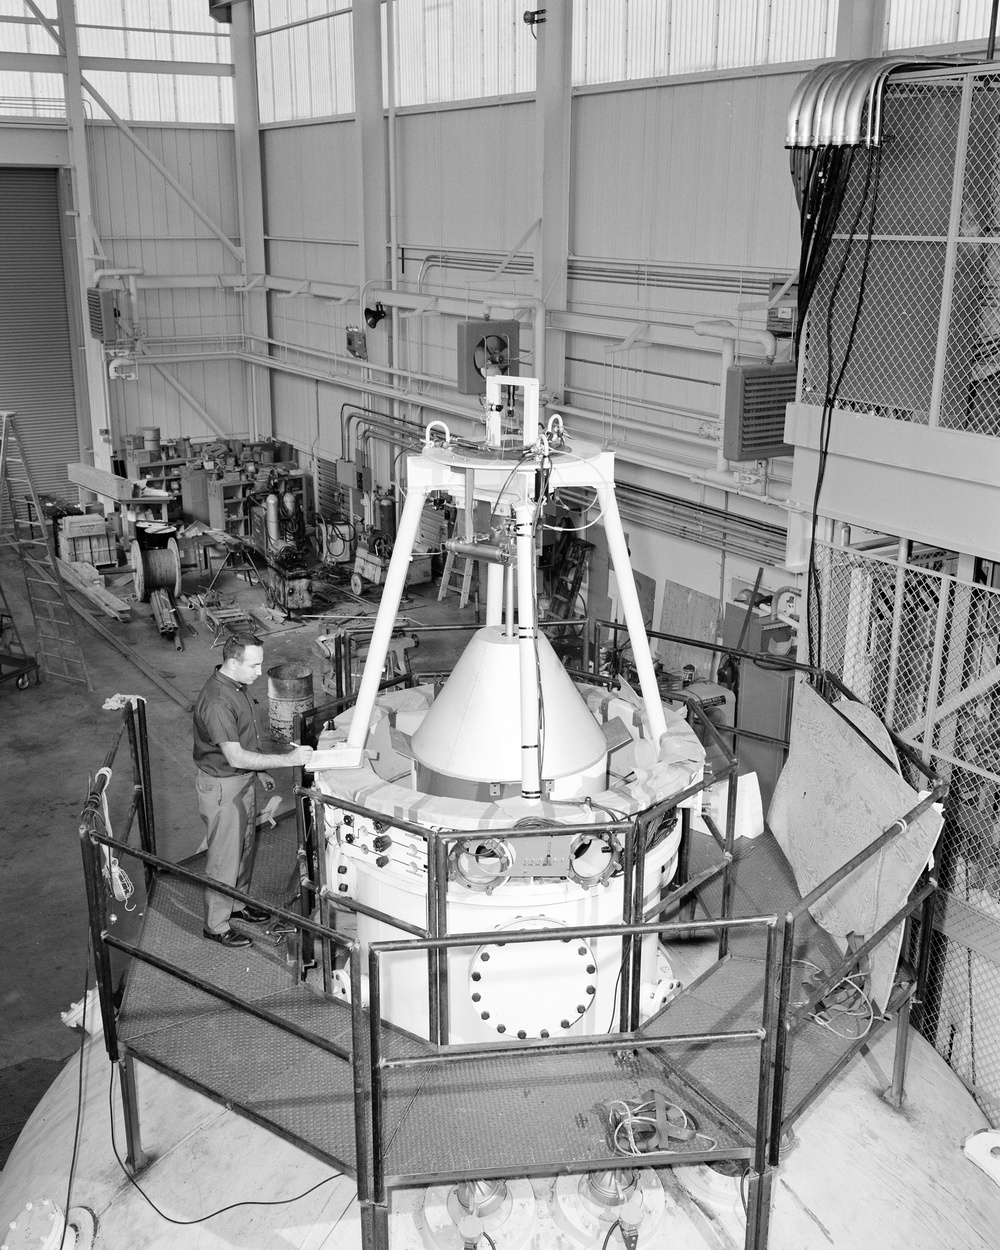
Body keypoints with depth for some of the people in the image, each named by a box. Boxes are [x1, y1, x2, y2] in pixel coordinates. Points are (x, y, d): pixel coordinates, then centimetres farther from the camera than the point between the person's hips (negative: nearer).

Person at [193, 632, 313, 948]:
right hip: (223, 786, -9)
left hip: (244, 779, 9)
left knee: (245, 846, 23)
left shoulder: (237, 685, -1)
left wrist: (261, 770, 17)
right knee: (224, 856, 5)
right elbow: (236, 757, -32)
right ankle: (216, 925, 21)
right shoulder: (217, 701, -31)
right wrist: (288, 759, -30)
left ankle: (238, 904, 42)